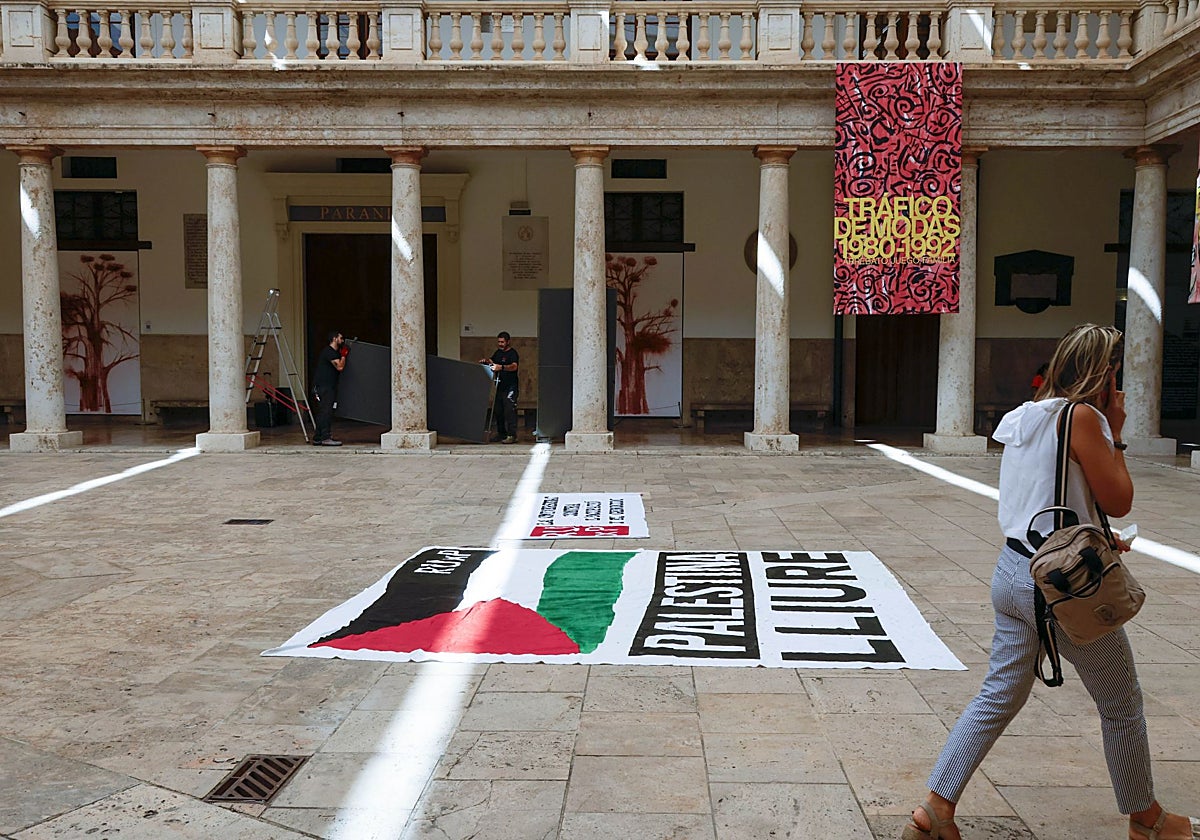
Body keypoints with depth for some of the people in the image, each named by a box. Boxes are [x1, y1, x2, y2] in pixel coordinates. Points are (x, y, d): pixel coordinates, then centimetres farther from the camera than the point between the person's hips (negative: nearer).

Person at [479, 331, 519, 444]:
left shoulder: (513, 353, -10)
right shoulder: (498, 352, 16)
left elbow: (514, 366, -27)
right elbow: (492, 361, 25)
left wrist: (501, 367, -42)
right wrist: (485, 361, 2)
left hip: (510, 387, -9)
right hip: (499, 387, 9)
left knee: (509, 411, -12)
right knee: (497, 410, 12)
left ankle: (512, 435, -11)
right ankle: (501, 434, 21)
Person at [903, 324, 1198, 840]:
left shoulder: (1026, 418, 10)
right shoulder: (1083, 417, -15)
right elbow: (1119, 501, -9)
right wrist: (1115, 434, -1)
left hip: (1013, 573, 8)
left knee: (999, 696, 13)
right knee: (1121, 705, 14)